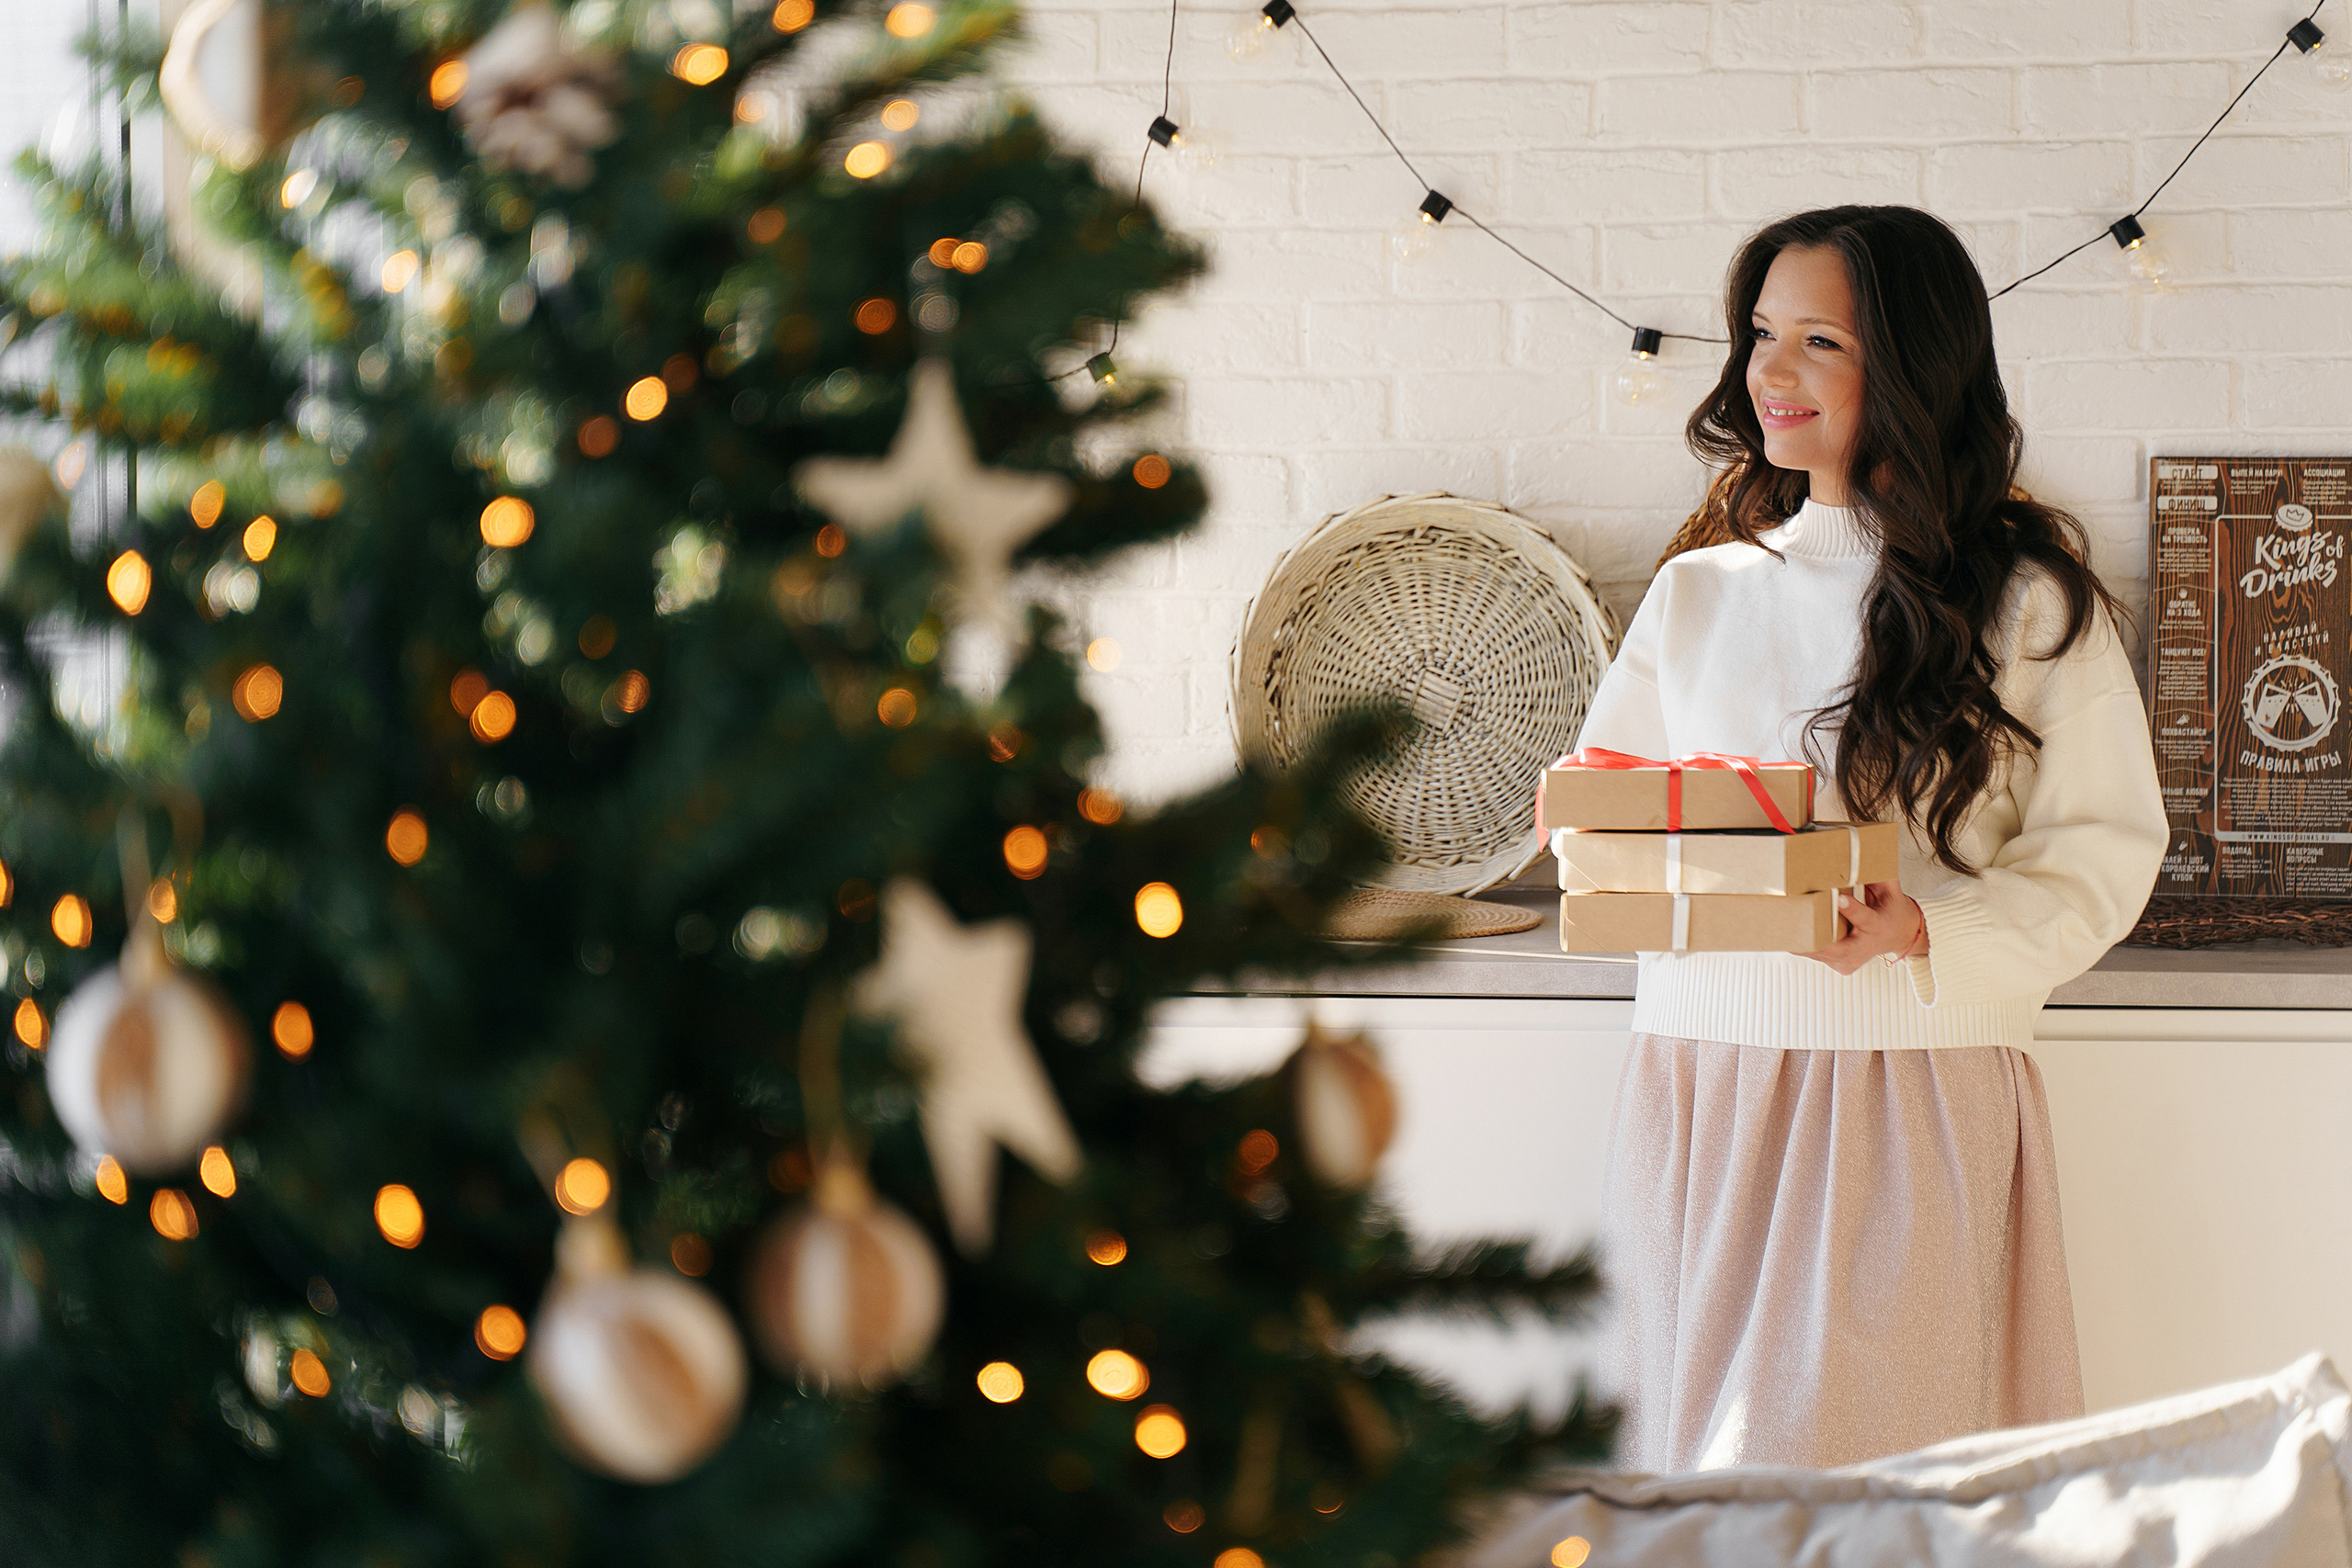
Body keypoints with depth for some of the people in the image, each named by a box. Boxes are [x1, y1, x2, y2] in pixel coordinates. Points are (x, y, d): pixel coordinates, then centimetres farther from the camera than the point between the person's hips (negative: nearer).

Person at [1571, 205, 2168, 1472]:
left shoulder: (2027, 599, 0)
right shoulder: (1697, 593, 11)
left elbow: (2105, 848, -1)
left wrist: (1928, 930, -16)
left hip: (1920, 1079, -3)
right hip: (1699, 1072, 4)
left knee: (1856, 1453, -5)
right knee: (1697, 1476, 6)